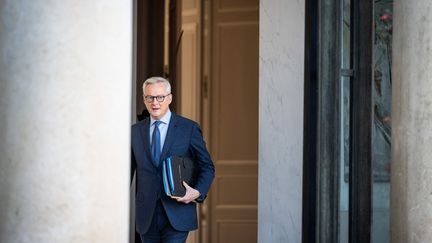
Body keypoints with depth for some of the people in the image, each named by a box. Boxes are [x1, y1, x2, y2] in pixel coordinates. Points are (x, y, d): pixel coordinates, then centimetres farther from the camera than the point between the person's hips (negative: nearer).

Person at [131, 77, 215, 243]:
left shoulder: (189, 128, 1)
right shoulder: (135, 131, 10)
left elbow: (207, 166, 4)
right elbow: (128, 169, 14)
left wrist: (198, 192, -13)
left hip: (177, 213, -3)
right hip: (146, 215, 3)